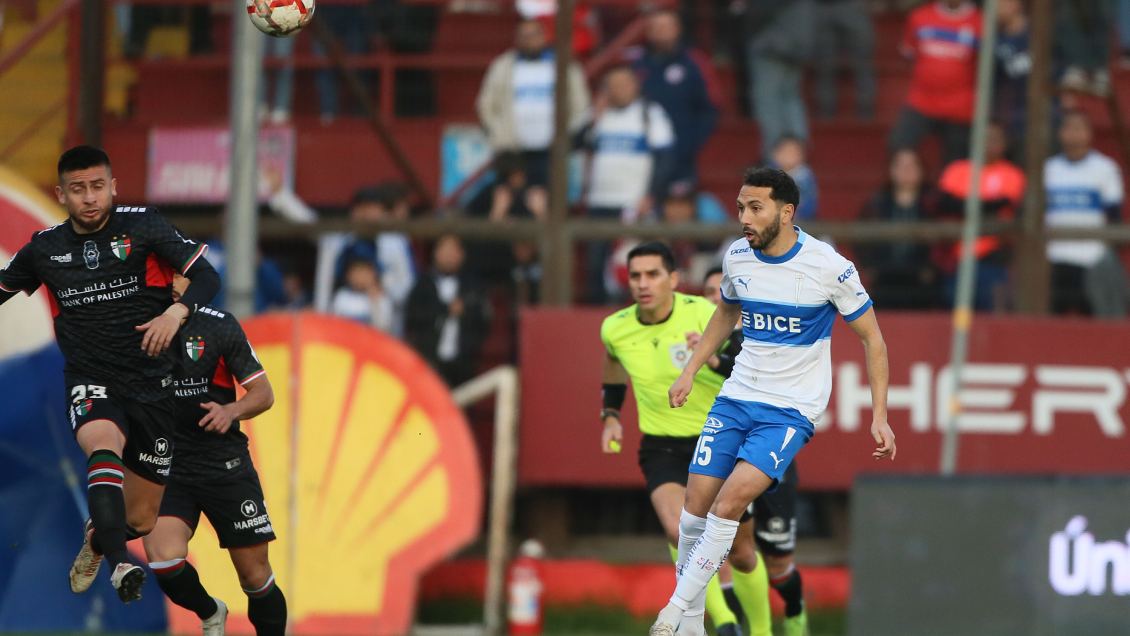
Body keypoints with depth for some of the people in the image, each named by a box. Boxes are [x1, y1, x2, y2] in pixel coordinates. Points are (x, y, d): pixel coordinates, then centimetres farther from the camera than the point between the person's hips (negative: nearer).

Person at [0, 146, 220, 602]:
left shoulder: (141, 226, -5)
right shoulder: (44, 248, 4)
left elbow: (206, 277, -9)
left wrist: (177, 312, -29)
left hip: (152, 387, 0)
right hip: (91, 384, 0)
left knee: (141, 519, 6)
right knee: (104, 445, -37)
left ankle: (96, 539, 43)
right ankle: (119, 566, -49)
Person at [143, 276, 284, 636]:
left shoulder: (219, 326, -4)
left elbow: (263, 393, 0)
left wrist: (231, 411, -19)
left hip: (225, 466, 0)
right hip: (165, 468, 0)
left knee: (255, 573, 2)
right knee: (164, 559, -21)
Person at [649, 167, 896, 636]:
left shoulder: (829, 267, -15)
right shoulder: (737, 257, -1)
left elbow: (872, 337, -4)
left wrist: (879, 416, -7)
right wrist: (689, 373, 18)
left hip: (791, 409, -5)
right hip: (737, 396, 5)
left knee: (730, 501, -22)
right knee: (696, 501, -4)